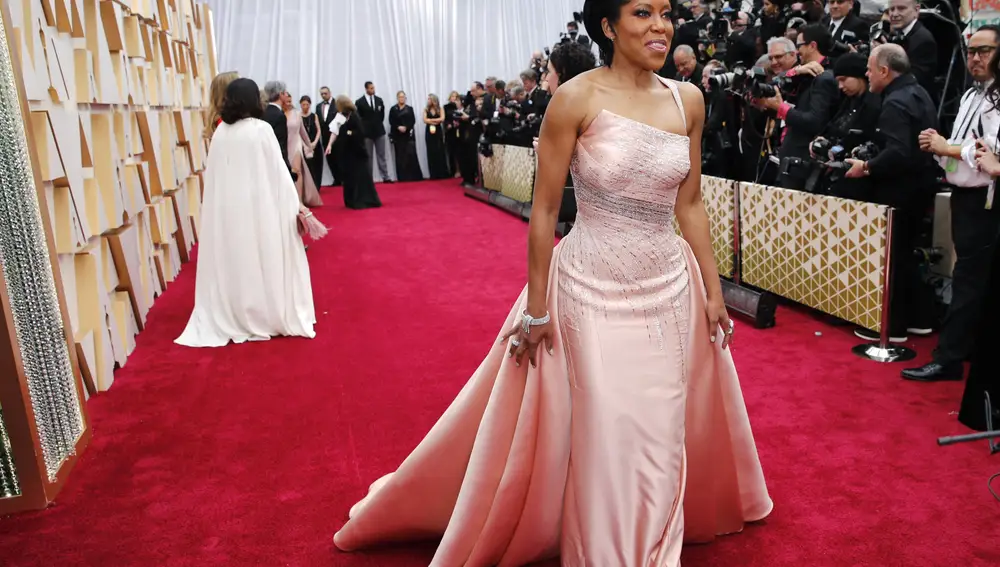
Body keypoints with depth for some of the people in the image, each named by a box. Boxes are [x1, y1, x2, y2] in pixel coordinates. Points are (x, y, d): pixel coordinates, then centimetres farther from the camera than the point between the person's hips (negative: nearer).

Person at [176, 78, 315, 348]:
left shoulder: (220, 131, 3)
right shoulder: (261, 129, -9)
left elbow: (213, 175, 6)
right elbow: (278, 171, -9)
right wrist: (295, 205, -5)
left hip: (226, 208, 4)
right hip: (258, 206, -4)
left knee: (233, 262, 11)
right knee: (263, 261, 5)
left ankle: (232, 318, 18)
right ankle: (271, 316, 14)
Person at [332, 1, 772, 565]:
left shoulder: (688, 99, 2)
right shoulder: (576, 99, -12)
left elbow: (690, 205, 9)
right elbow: (544, 211, -9)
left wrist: (713, 292, 9)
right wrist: (536, 310, -8)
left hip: (671, 290, 5)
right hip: (593, 291, -4)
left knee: (663, 437, 17)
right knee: (603, 438, 7)